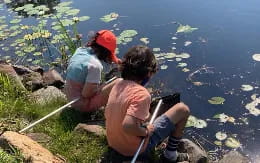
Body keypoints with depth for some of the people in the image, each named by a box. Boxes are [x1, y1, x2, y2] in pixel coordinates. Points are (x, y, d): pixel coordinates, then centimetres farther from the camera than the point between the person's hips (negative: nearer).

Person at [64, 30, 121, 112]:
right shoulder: (95, 65, -28)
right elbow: (86, 94, -25)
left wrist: (113, 60, 12)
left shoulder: (79, 50, -4)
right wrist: (98, 89, -6)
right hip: (82, 103, -9)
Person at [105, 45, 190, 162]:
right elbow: (128, 126, -41)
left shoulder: (118, 84, -5)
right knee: (182, 109, -3)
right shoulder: (142, 93, -29)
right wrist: (146, 131, -20)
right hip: (135, 149, -7)